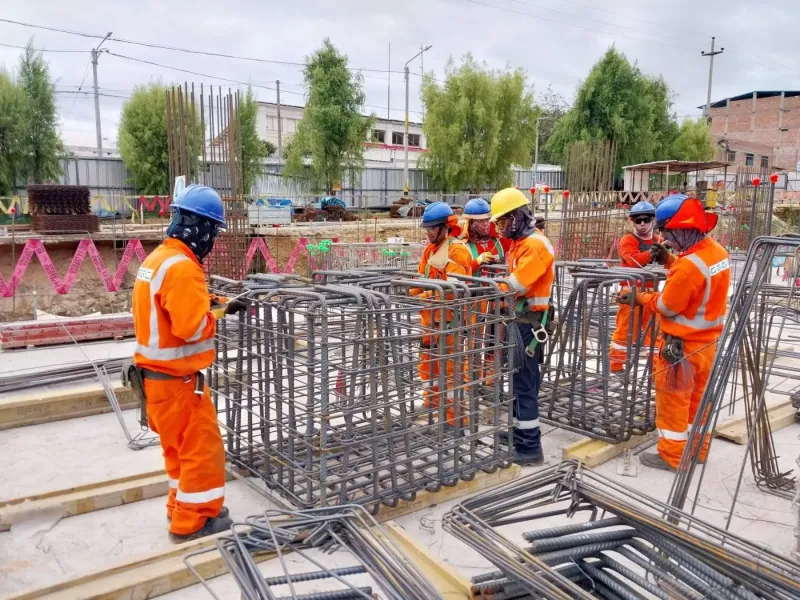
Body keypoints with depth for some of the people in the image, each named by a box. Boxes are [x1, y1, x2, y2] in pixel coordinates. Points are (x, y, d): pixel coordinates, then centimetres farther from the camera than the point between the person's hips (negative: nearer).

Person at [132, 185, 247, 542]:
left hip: (157, 372, 10)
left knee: (180, 445, 22)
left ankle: (182, 505, 35)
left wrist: (208, 301, 1)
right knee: (201, 448, 3)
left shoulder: (158, 257, 8)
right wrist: (219, 311, -12)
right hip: (176, 378, -10)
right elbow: (191, 327, -28)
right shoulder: (181, 266, -24)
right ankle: (192, 522, 14)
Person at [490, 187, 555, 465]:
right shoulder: (521, 243, 14)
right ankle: (519, 431, 32)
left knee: (525, 383, -6)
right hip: (519, 320, 10)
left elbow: (516, 285, -26)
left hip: (529, 323, -10)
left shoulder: (536, 245, -19)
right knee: (519, 379, 18)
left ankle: (530, 447, 2)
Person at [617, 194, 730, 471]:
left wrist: (639, 297, -4)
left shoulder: (688, 265, -29)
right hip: (707, 341, 9)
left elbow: (667, 306, -18)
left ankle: (671, 455, 18)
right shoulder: (717, 251, -2)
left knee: (673, 401, 6)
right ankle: (697, 449, 35)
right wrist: (669, 261, 2)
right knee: (697, 397, 21)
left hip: (682, 345, -9)